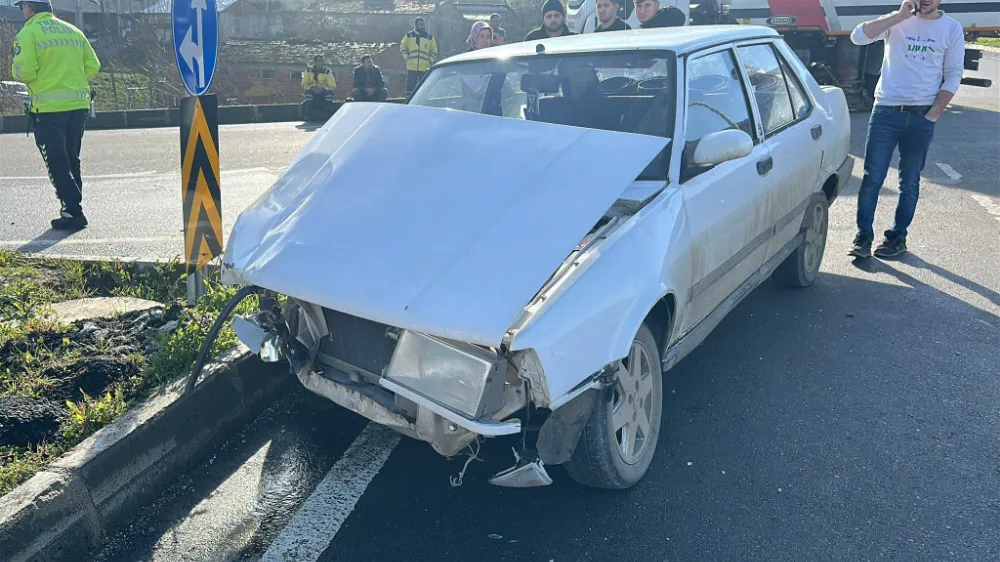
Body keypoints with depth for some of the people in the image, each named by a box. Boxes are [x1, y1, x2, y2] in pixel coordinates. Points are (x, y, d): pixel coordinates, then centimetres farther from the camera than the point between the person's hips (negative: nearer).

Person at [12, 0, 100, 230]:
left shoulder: (27, 34, -6)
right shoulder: (73, 31, 11)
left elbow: (24, 72, -14)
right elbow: (92, 67, 10)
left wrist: (15, 69, 7)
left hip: (48, 108, -6)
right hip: (78, 105, 6)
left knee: (57, 163, 0)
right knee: (71, 161, 15)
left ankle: (73, 213, -4)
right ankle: (74, 209, 19)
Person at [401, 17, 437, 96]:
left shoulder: (430, 37, 9)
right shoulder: (409, 35, 7)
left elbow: (434, 50, 14)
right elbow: (403, 46, 12)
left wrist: (431, 60, 1)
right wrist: (406, 57, 0)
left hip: (425, 68, 1)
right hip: (411, 67, -1)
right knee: (410, 86, -2)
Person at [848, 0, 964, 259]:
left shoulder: (952, 29, 5)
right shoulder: (897, 21, 4)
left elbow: (953, 75, 3)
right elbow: (858, 36, -12)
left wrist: (933, 115, -5)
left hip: (921, 116, 1)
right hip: (885, 111, 0)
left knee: (909, 183, 7)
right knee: (872, 178, -3)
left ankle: (898, 237, 18)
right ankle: (863, 236, 6)